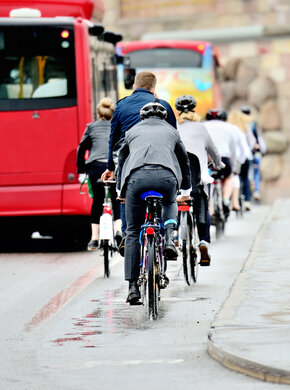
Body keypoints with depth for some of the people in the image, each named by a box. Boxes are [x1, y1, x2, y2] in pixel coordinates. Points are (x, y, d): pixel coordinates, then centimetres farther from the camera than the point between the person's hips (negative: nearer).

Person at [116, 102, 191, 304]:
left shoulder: (133, 131, 31)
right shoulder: (171, 131, 30)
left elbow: (121, 160, 40)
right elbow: (184, 161, 41)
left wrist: (119, 190, 54)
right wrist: (186, 191, 55)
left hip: (136, 177, 0)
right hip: (166, 176, 0)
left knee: (133, 232, 11)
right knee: (169, 203, 37)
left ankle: (133, 287, 4)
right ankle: (169, 238, 8)